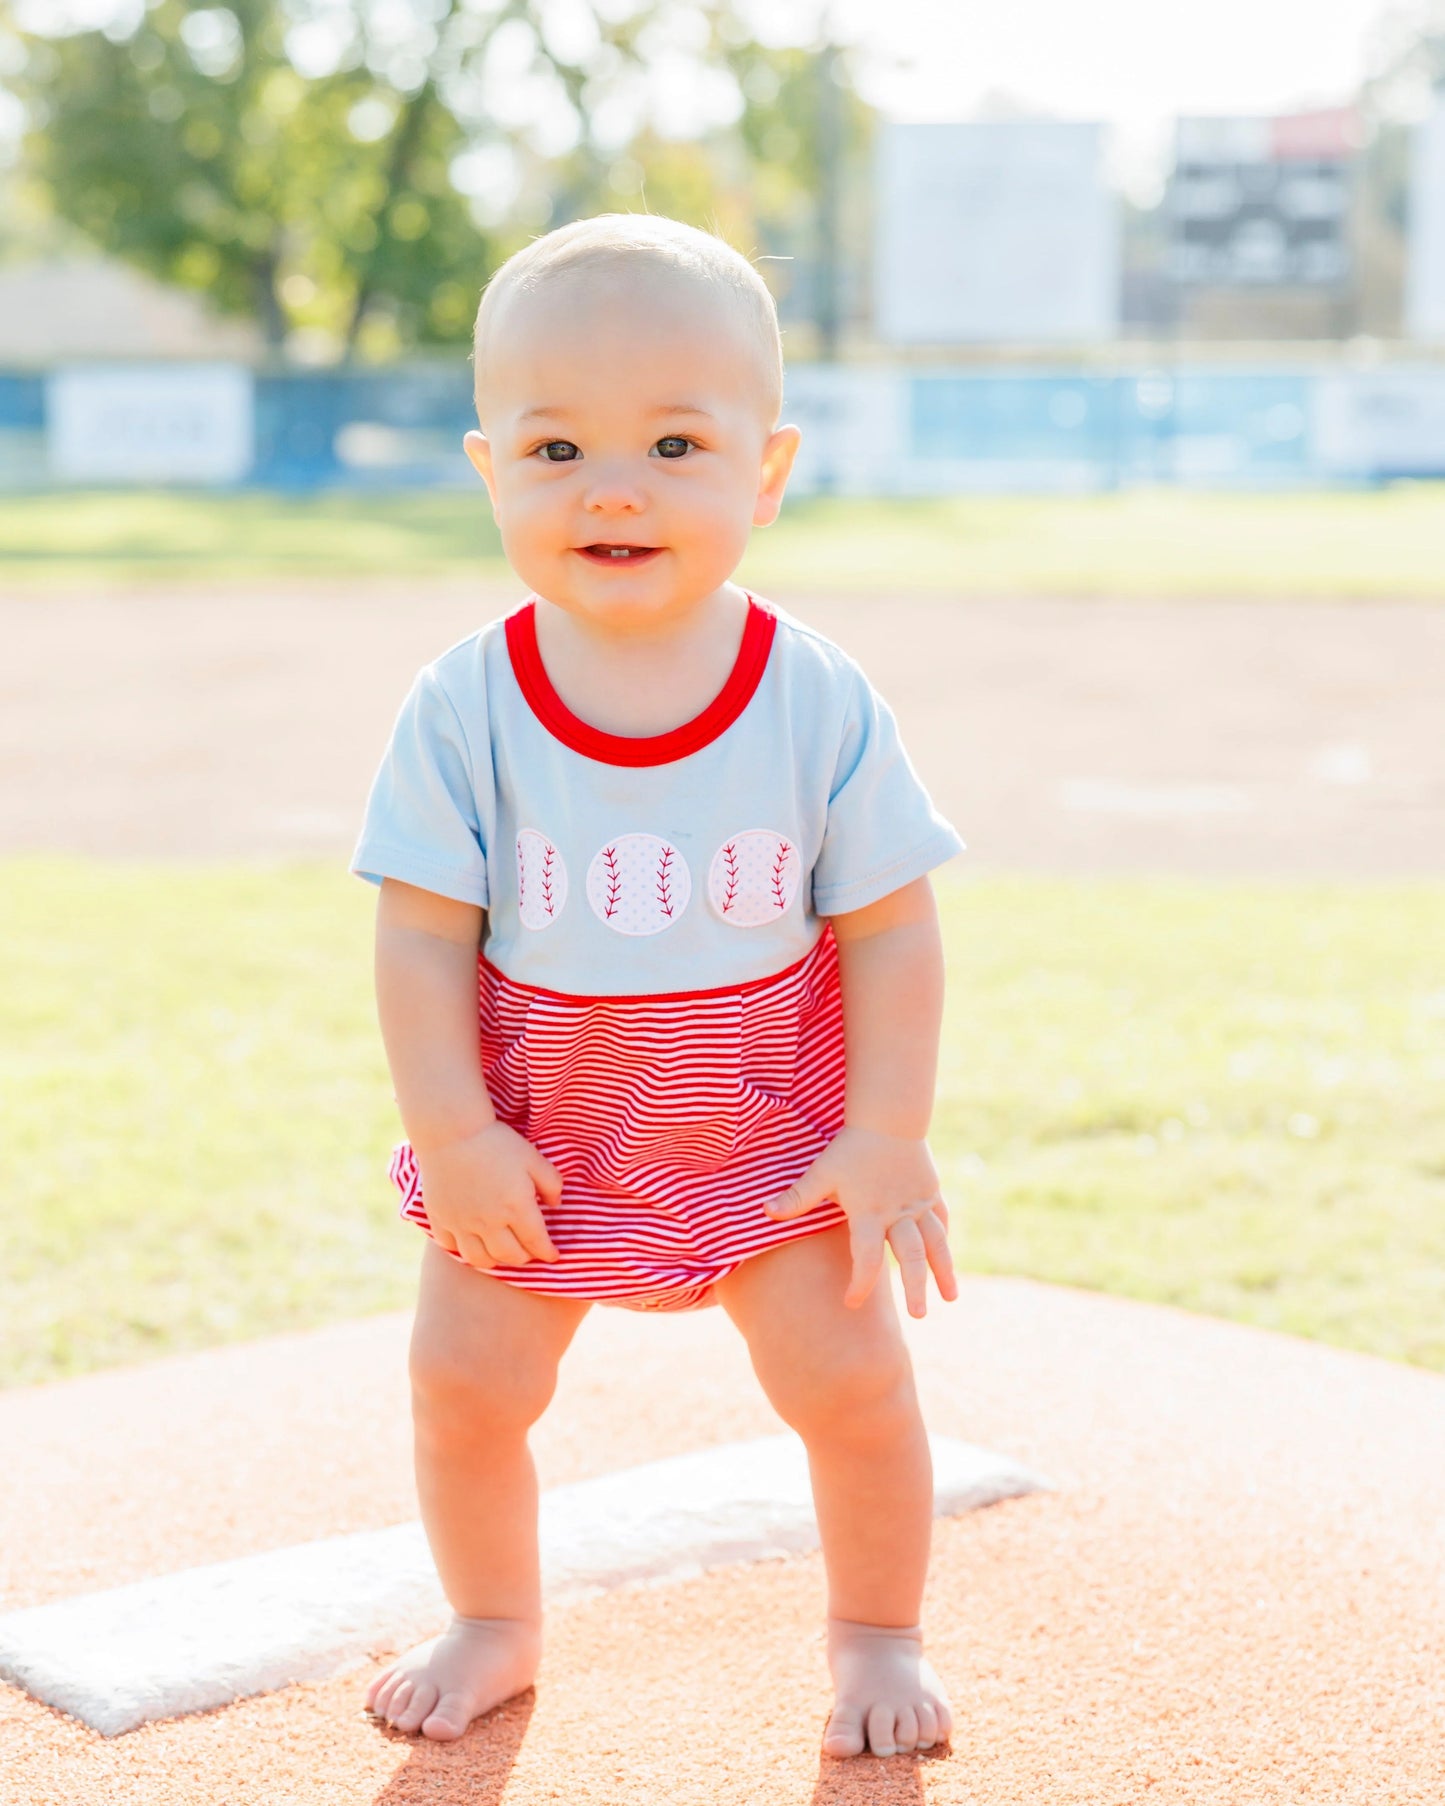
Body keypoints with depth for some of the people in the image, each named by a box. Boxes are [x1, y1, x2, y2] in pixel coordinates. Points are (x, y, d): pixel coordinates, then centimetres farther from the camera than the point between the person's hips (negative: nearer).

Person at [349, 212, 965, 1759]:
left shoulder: (820, 704, -15)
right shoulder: (463, 708, -15)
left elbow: (891, 931, -9)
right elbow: (422, 933, -10)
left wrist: (887, 1138, -12)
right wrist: (451, 1134, -14)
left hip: (778, 1134, -1)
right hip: (537, 1131, 1)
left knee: (849, 1380, -1)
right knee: (464, 1381, 6)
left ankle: (876, 1632, 27)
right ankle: (493, 1622, 34)